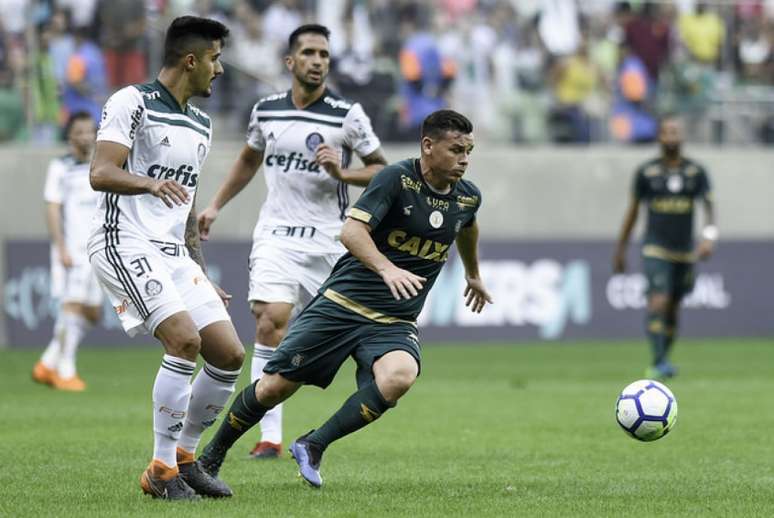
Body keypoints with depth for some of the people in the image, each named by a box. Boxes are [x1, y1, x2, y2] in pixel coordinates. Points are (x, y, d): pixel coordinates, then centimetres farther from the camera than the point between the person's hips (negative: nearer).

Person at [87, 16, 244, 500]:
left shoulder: (201, 125, 19)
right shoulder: (132, 103, -7)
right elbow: (101, 173, -17)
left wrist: (202, 276, 25)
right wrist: (149, 183, -37)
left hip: (173, 254, 8)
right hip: (126, 244, -8)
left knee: (229, 354, 0)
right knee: (185, 339, -24)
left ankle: (185, 457, 16)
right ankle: (162, 471, -15)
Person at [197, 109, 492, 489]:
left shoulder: (467, 197, 6)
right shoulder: (397, 179, -13)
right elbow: (351, 231, -24)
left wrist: (473, 275, 47)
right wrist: (387, 269, -40)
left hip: (396, 323, 4)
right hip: (343, 303, -4)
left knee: (399, 376, -30)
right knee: (274, 387, -2)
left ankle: (313, 446, -14)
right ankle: (211, 456, 24)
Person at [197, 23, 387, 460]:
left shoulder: (347, 115, -6)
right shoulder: (266, 111, 5)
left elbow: (381, 169, 1)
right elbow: (250, 159, 24)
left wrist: (341, 173, -17)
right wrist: (216, 205, 23)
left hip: (327, 239, -1)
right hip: (276, 232, 1)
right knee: (270, 321, -16)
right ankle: (270, 436, -15)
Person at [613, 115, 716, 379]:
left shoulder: (696, 172, 3)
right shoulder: (646, 172, -1)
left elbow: (708, 207, -4)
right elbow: (633, 209, 8)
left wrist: (709, 236, -23)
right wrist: (620, 249, 11)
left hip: (685, 252, 3)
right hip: (655, 250, -3)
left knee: (672, 310, 11)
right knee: (658, 303, -19)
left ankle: (661, 364, 25)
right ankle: (660, 363, -22)